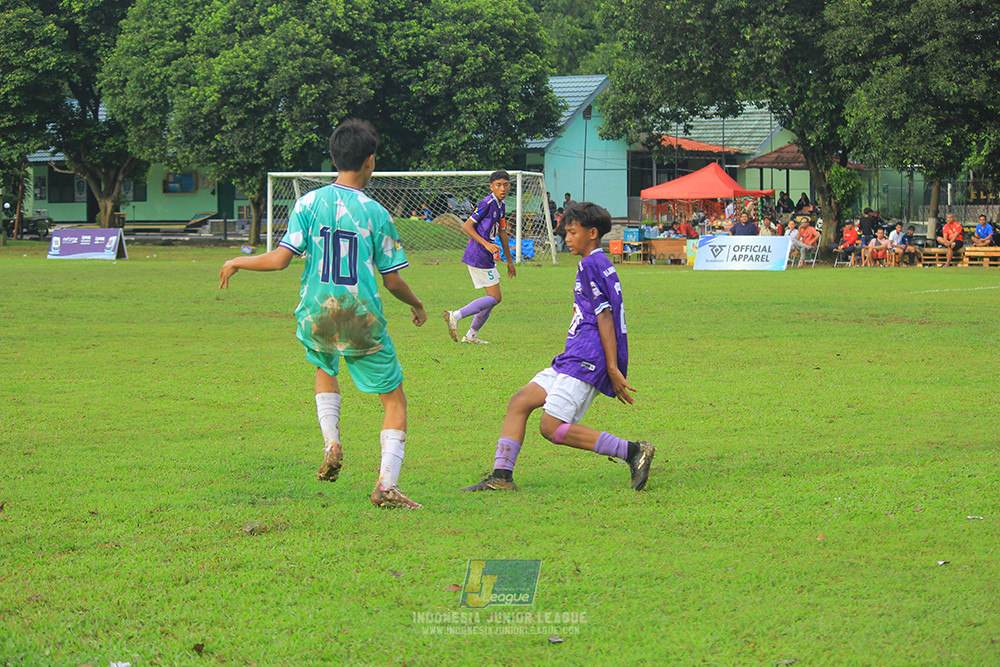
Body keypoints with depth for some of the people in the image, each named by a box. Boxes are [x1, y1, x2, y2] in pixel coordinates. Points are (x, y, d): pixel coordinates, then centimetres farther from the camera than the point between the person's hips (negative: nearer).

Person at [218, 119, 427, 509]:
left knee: (324, 367, 36)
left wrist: (237, 263, 9)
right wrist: (417, 305, 19)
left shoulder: (309, 203, -2)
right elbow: (392, 280, -1)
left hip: (316, 317, 3)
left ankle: (332, 445, 16)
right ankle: (386, 485, -8)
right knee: (395, 401, 8)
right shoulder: (375, 213, -5)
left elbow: (280, 259, -8)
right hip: (363, 320, -3)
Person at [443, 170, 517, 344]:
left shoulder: (500, 206, 14)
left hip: (486, 257, 10)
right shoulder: (487, 203, -15)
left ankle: (471, 335, 18)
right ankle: (455, 316, -14)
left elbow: (502, 233, 26)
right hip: (479, 256, -10)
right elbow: (466, 226, -16)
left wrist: (509, 260, 31)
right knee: (494, 297, -10)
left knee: (493, 298, 14)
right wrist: (486, 244, -25)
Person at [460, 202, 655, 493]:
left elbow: (605, 317, -16)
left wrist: (613, 369, -21)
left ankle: (633, 451, -16)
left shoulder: (592, 264, -10)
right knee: (520, 401, 8)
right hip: (573, 359, 10)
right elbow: (603, 318, 25)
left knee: (552, 427, -15)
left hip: (586, 360, -10)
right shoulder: (596, 263, 22)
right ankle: (501, 477, 8)